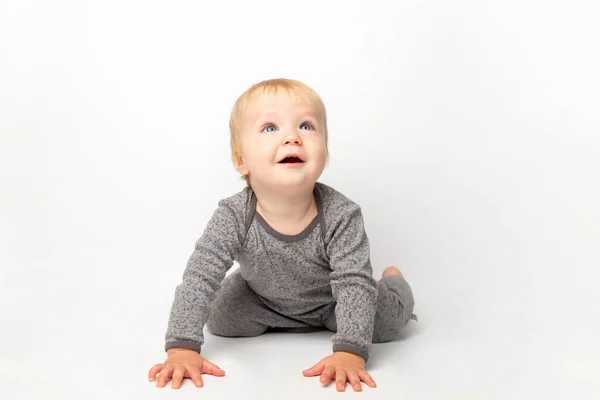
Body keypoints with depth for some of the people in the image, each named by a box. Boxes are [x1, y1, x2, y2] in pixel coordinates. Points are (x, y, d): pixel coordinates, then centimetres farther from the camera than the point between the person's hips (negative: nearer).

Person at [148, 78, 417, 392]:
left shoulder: (341, 216, -34)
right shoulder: (233, 217, -32)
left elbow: (355, 284, -36)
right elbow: (198, 278, -33)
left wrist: (349, 353, -48)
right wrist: (182, 349, -43)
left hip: (331, 301, -2)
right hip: (264, 300, 2)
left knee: (387, 320, -16)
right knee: (220, 318, -13)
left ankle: (393, 280, 23)